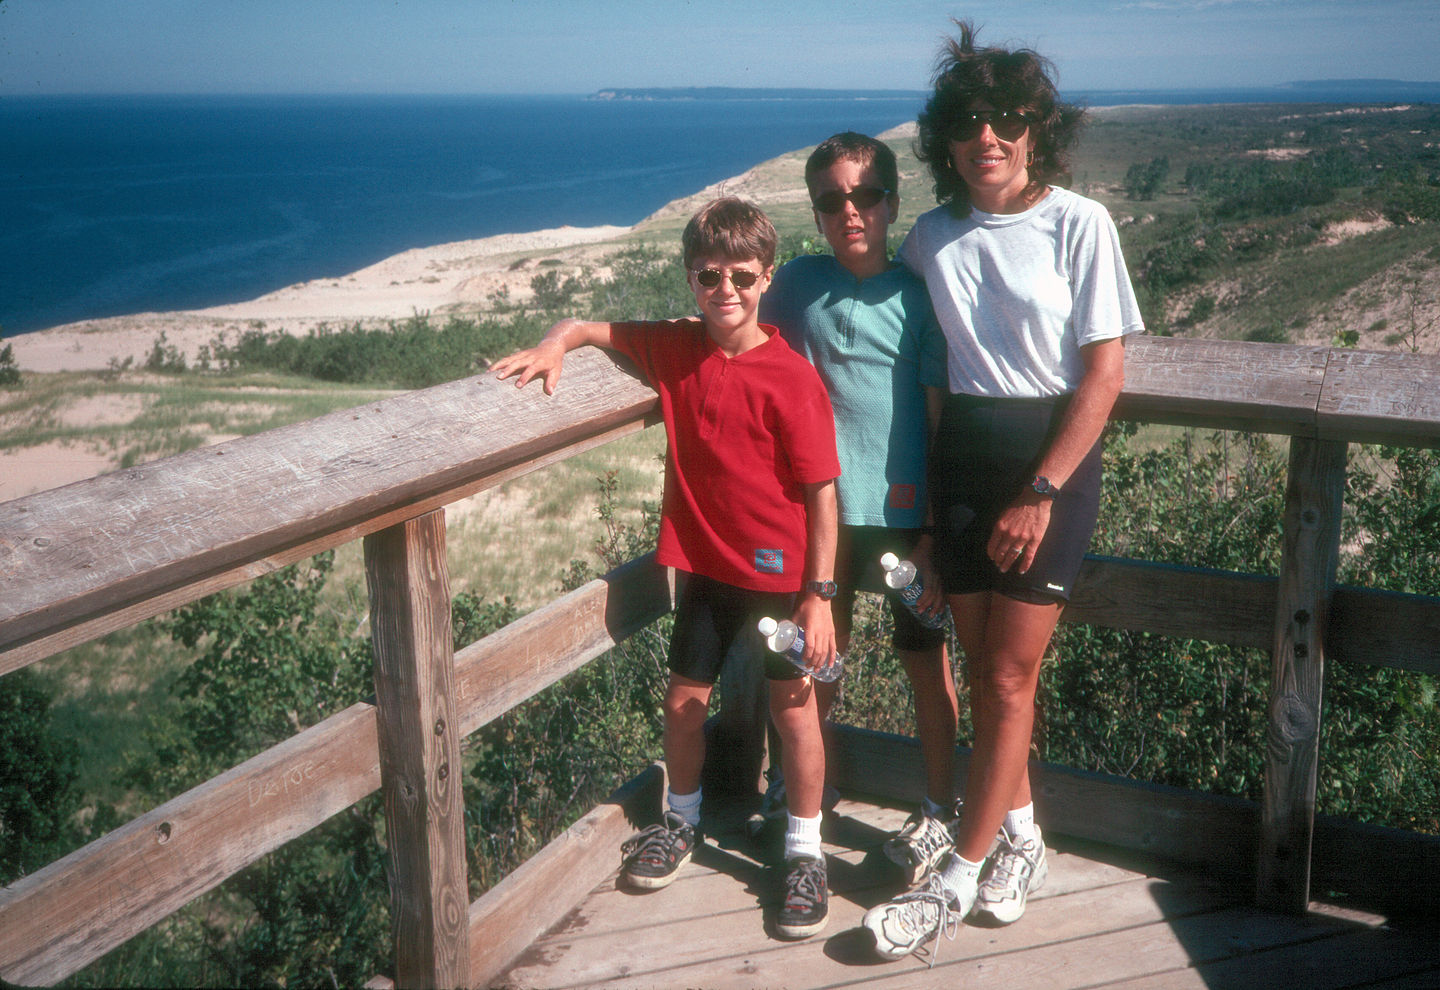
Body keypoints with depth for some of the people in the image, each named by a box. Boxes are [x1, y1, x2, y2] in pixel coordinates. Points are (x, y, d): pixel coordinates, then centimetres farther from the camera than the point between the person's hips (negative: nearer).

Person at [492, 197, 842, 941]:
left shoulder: (791, 378, -17)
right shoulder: (673, 348, -2)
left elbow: (820, 491, -15)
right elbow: (589, 328, 10)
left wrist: (819, 594, -15)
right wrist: (553, 345, -14)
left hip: (781, 572, -4)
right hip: (706, 563, 5)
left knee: (792, 706, 8)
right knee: (685, 697, 16)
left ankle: (805, 852, 25)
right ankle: (682, 820, 41)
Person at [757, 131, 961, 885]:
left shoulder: (916, 296, -8)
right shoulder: (796, 284, 0)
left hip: (904, 509, -3)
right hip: (820, 503, 3)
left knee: (924, 657, 9)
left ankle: (939, 809, 25)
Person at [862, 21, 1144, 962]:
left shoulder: (1079, 225, -9)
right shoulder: (932, 238, 4)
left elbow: (1105, 371, -10)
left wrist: (1041, 493, -14)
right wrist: (923, 476, -1)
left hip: (1055, 458, -4)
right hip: (962, 458, 4)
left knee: (1008, 676, -3)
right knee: (986, 668, 10)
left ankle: (957, 881, 7)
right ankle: (1022, 838, 30)